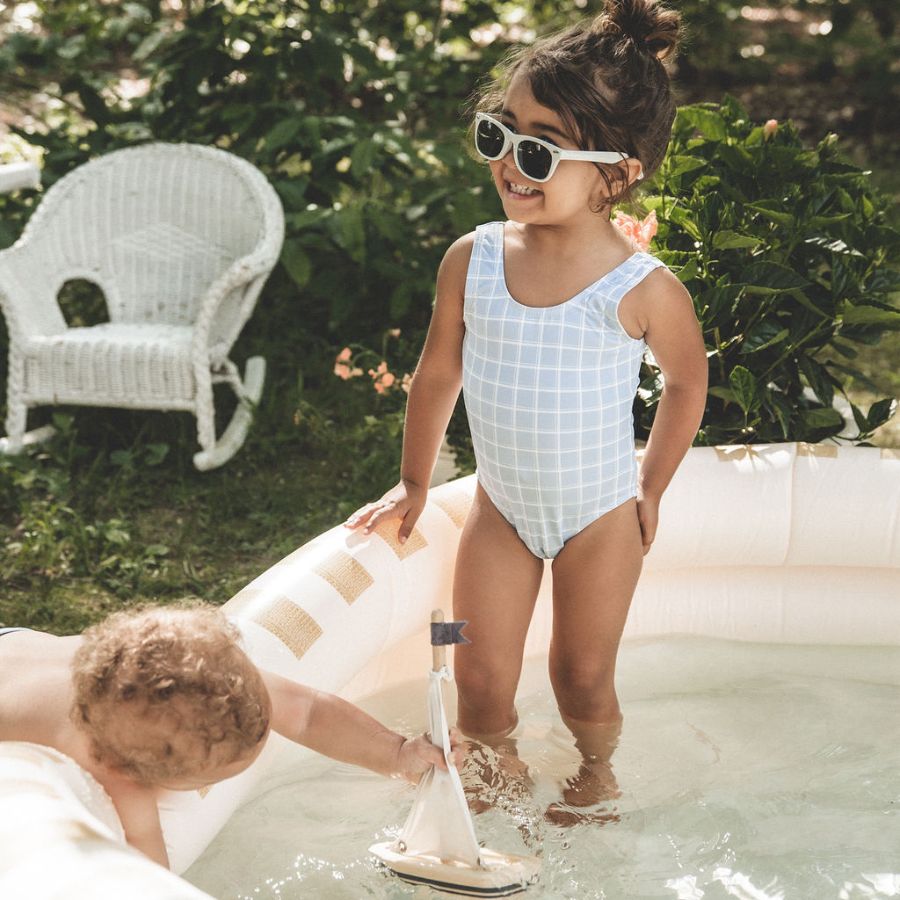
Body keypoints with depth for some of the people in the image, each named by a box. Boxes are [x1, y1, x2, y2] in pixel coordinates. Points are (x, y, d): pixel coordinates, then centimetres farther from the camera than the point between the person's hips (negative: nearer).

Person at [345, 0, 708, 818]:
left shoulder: (645, 290, -22)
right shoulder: (471, 260, -13)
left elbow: (687, 384, -3)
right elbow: (438, 373, 2)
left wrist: (649, 491, 6)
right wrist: (414, 484, 12)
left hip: (600, 518, -2)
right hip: (501, 510, 2)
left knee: (583, 681, 15)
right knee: (481, 683, 8)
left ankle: (596, 776, 46)